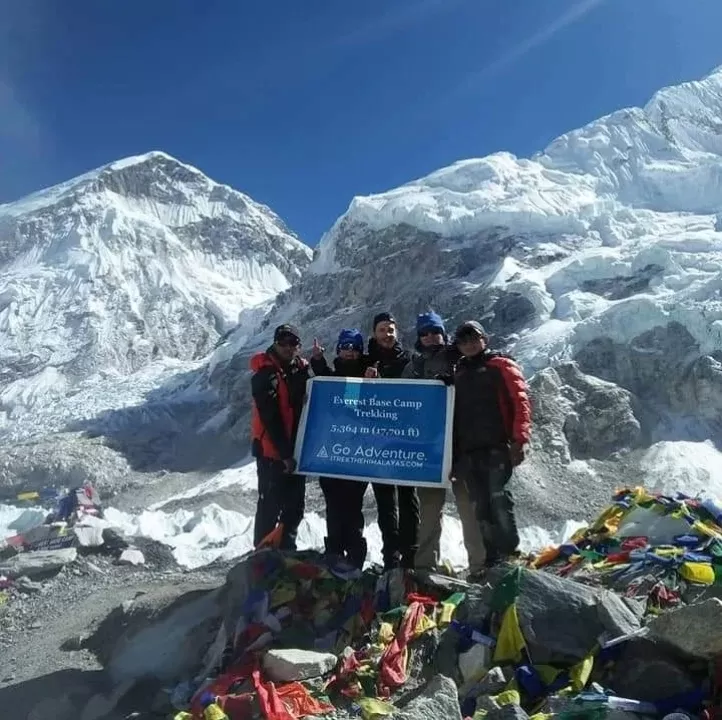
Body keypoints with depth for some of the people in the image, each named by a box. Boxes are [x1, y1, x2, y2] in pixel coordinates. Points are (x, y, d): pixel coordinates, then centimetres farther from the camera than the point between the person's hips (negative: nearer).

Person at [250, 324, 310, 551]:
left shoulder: (302, 368, 8)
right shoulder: (264, 373, -12)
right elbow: (270, 418, -16)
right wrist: (285, 453, -17)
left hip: (296, 449, 7)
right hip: (272, 451, -6)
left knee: (296, 506, 14)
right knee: (271, 506, -1)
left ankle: (287, 548, 29)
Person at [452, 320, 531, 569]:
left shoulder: (501, 365, 7)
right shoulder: (458, 374, 22)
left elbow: (521, 402, -3)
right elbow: (452, 414, 22)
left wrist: (519, 440, -13)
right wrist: (452, 451, 15)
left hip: (497, 447, -5)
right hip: (467, 452, 5)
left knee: (498, 499, -13)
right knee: (481, 507, 3)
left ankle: (510, 554, -4)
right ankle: (492, 559, 9)